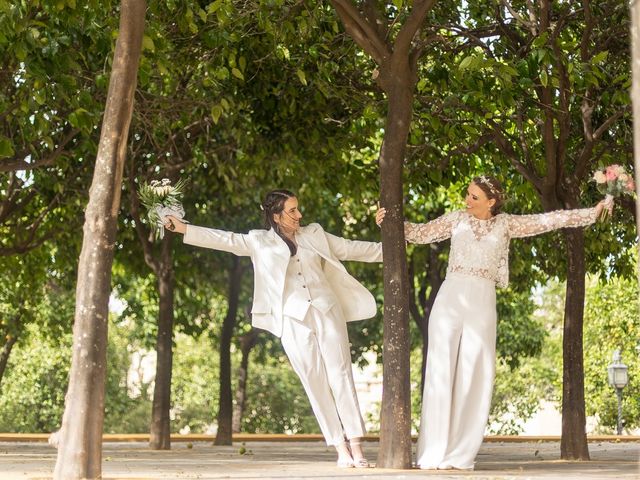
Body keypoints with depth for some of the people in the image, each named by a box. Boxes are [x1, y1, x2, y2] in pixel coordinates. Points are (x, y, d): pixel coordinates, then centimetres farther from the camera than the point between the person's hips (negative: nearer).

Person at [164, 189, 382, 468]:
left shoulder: (314, 234, 13)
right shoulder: (260, 241, 7)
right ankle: (341, 450, -1)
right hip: (293, 320, -1)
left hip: (327, 311, 1)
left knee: (341, 376, -6)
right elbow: (225, 240, 3)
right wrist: (182, 229, -3)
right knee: (315, 383, -3)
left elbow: (350, 248, 19)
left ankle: (356, 447, -8)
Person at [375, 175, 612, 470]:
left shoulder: (506, 224, 11)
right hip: (450, 297, 0)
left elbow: (547, 221, 10)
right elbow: (420, 233, 16)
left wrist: (592, 213, 9)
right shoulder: (457, 219, 11)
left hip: (482, 302, 0)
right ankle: (433, 454, -7)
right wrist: (390, 222, 5)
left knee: (472, 377, -4)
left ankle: (459, 455, -2)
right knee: (441, 372, -6)